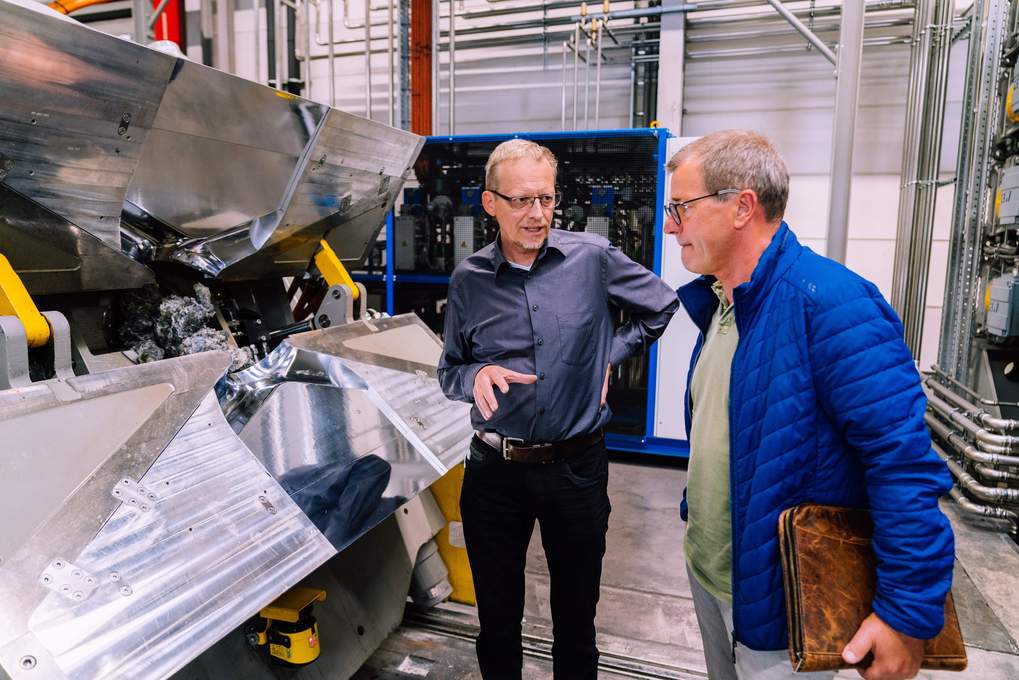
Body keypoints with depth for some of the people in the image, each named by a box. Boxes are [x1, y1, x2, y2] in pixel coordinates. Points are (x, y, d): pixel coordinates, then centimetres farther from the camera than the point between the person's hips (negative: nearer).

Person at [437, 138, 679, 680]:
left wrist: (610, 354, 2)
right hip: (495, 470, 1)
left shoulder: (592, 258, -5)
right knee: (497, 618, 17)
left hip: (577, 466, 0)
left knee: (576, 616, 17)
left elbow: (661, 306, 10)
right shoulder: (468, 280, -2)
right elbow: (449, 372, 6)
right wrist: (477, 376, -15)